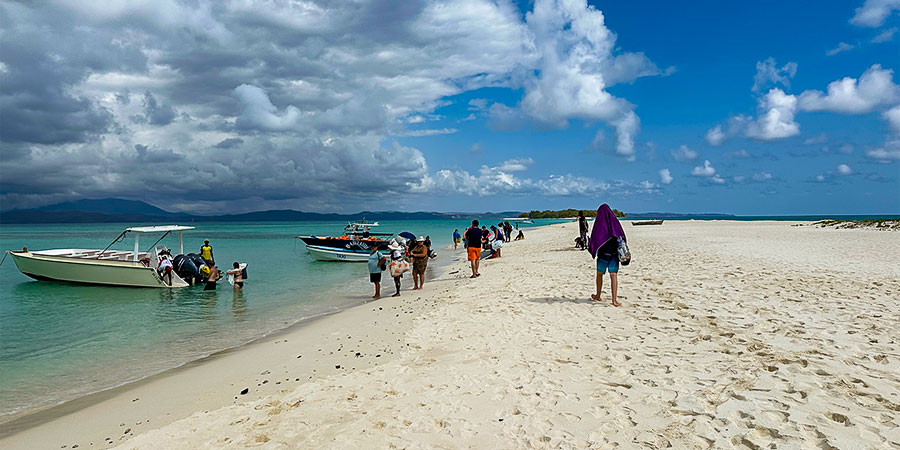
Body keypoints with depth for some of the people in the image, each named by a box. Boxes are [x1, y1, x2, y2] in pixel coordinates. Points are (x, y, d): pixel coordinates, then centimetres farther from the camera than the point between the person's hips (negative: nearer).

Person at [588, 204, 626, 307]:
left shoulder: (599, 223, -8)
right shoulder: (615, 221, 4)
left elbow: (594, 238, -10)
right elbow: (622, 236, 6)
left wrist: (590, 247, 8)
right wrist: (620, 249, 17)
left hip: (603, 253, -2)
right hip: (614, 253, 2)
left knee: (599, 274, 17)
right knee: (614, 276, 0)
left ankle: (598, 296, 31)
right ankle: (614, 300, -6)